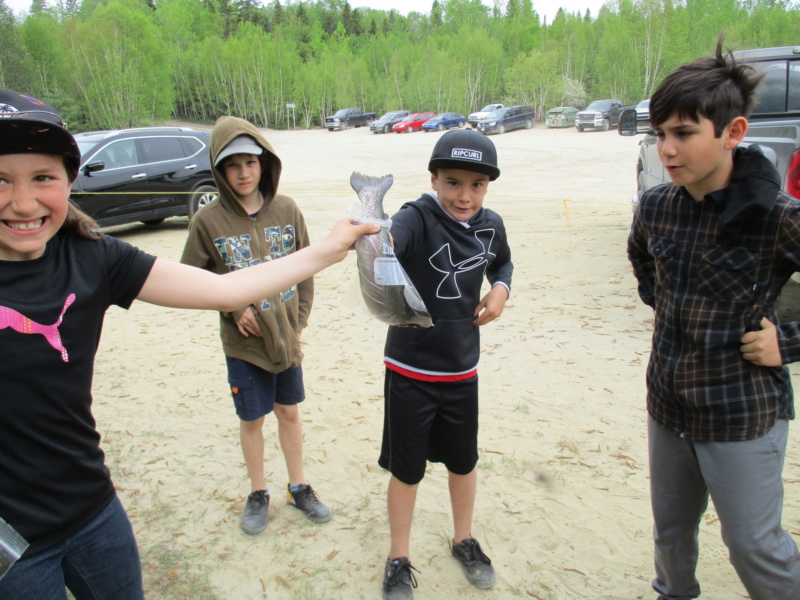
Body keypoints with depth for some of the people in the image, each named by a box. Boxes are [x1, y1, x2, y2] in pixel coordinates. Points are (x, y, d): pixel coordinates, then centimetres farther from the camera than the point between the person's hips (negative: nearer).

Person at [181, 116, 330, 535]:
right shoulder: (209, 221, -11)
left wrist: (300, 317, -2)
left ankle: (298, 489, 35)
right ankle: (257, 495, 35)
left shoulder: (286, 210, -5)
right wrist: (233, 308, -12)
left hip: (287, 337, 2)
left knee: (289, 412, 16)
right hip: (243, 342, -2)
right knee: (252, 419, 13)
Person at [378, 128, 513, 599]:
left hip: (463, 369, 5)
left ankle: (464, 540, 47)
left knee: (464, 460, 21)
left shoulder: (491, 225, -3)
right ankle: (399, 559, 34)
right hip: (411, 371, -4)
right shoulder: (418, 218, -20)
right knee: (407, 469, 10)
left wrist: (501, 289, -4)